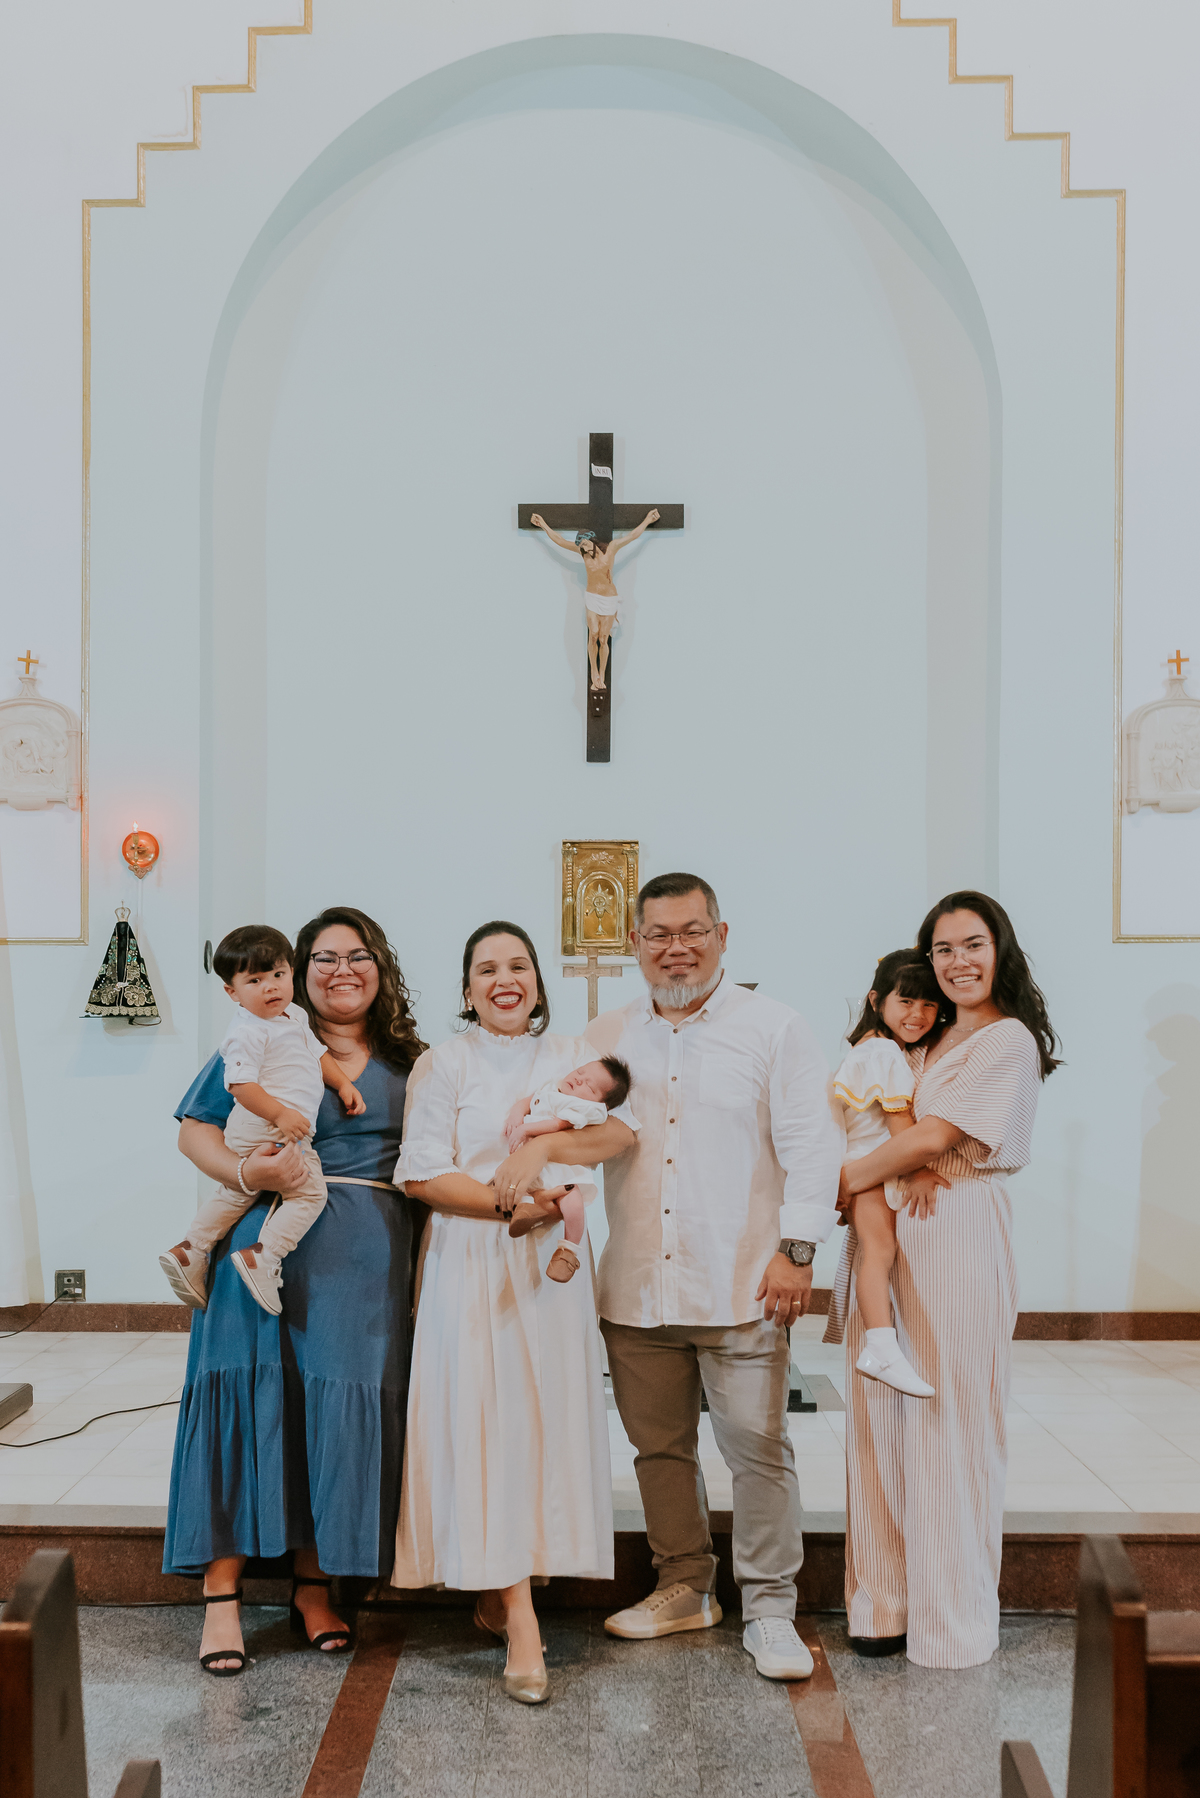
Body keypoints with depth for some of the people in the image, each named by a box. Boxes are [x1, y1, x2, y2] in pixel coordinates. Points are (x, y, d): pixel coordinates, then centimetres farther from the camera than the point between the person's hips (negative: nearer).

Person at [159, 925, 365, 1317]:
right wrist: (280, 1113, -28)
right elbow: (241, 1085, -21)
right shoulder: (247, 1032, -14)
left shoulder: (295, 1016, 16)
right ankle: (262, 1257, -18)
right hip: (266, 1131, -10)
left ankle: (188, 1250, 26)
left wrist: (343, 1083, 17)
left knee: (235, 1194, 22)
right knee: (310, 1193, -12)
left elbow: (318, 1052, 28)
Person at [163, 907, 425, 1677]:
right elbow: (196, 1130, 3)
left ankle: (315, 1585, 19)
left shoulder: (406, 1062, 14)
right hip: (272, 1245, -2)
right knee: (252, 1404, -4)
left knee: (343, 1409, 3)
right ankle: (222, 1593, 5)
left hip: (373, 1259, 3)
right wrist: (249, 1172, -15)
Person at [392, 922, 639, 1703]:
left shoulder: (569, 1054, 12)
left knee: (549, 1418, 4)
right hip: (470, 1265, -3)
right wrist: (507, 1200, -16)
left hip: (550, 1264, 4)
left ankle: (502, 1586, 22)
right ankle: (521, 1623, -5)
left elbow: (621, 1127, -5)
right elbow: (422, 1174, -5)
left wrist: (542, 1147, -19)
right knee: (487, 1423, -7)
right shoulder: (445, 1062, 2)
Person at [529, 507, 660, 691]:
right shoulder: (583, 551, -5)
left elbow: (632, 536, -7)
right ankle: (594, 675, -2)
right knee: (593, 636, -12)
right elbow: (560, 541, -2)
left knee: (603, 639, 0)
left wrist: (647, 520, -12)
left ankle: (601, 678, 8)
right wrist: (544, 525, -4)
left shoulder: (612, 547, -10)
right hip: (592, 598, 1)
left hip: (609, 599, -1)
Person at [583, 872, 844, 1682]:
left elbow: (812, 1145, -3)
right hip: (637, 1289, 4)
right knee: (660, 1446, 13)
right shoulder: (605, 1040, 12)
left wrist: (796, 1250, -9)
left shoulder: (775, 1029, 1)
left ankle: (769, 1607, 14)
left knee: (758, 1448, -1)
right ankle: (685, 1587, 31)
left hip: (740, 1288, -4)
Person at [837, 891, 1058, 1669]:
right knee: (884, 1412, 7)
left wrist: (846, 1183, -6)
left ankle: (953, 1619, 12)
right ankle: (889, 1602, 18)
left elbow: (933, 1136, -13)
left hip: (958, 1233, -7)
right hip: (893, 1233, 8)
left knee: (950, 1421, -1)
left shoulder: (1007, 1041, -7)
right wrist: (922, 1168, -9)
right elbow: (914, 1134, 13)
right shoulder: (930, 1042, 19)